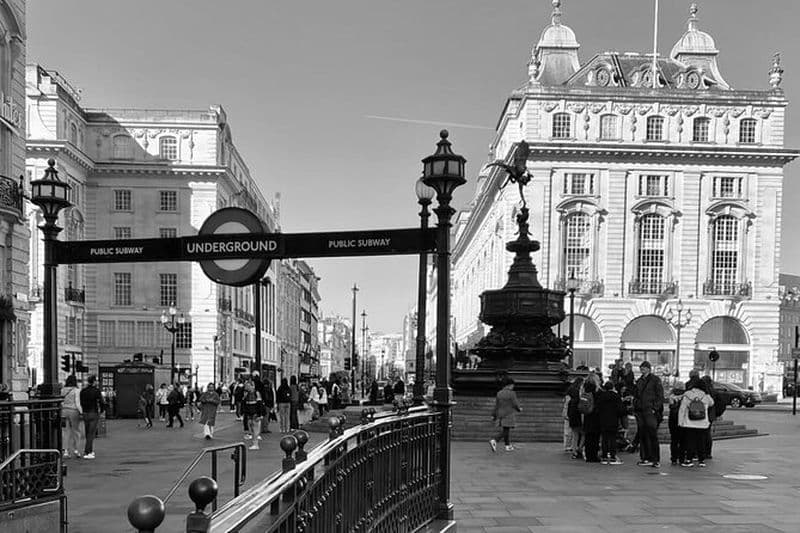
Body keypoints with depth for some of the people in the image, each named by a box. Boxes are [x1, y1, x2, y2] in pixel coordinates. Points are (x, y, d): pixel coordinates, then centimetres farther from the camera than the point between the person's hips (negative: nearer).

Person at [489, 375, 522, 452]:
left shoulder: (499, 393, 4)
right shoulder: (512, 394, -12)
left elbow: (496, 405, 5)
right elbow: (515, 404, -10)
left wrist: (493, 415, 8)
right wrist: (519, 409, 11)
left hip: (500, 415, 6)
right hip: (509, 415, -6)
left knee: (506, 430, 15)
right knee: (505, 431, -6)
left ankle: (508, 446, 19)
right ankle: (494, 441, -22)